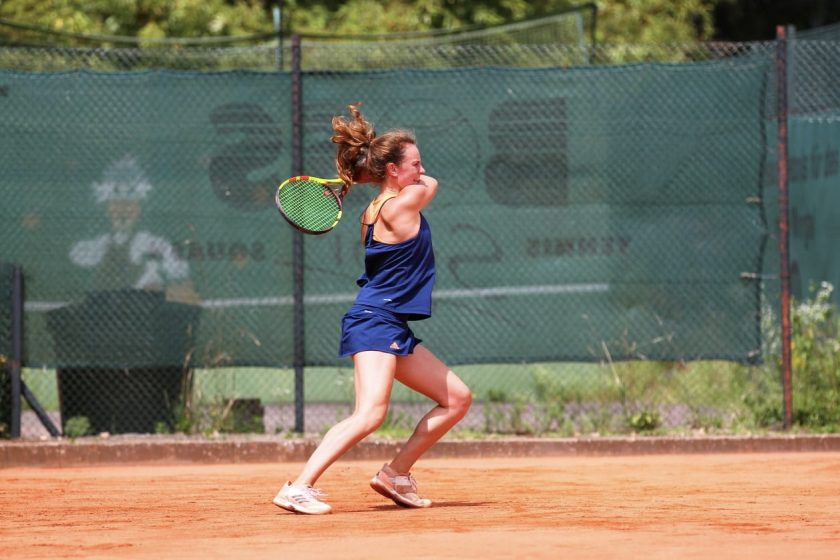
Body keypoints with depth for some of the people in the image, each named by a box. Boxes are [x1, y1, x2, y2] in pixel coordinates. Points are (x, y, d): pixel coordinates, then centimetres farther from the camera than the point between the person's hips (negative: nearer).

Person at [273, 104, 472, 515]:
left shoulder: (372, 211, 11)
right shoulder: (405, 203, -12)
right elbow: (431, 183, 9)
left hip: (392, 327, 10)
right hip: (376, 323, -10)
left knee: (457, 399, 14)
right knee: (370, 415, -24)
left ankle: (395, 475, 18)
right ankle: (299, 488, -27)